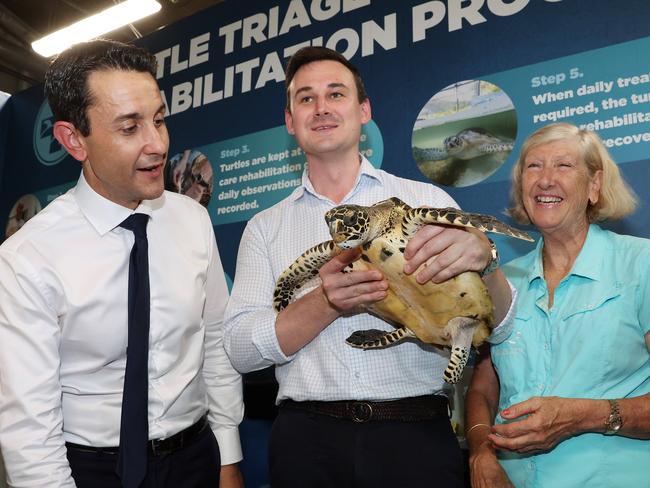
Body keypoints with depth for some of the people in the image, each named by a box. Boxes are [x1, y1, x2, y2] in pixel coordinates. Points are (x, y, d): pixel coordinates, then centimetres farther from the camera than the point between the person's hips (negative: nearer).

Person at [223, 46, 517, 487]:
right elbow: (240, 349, -3)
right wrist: (324, 304, -19)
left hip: (418, 437, 0)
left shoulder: (429, 201, 1)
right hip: (307, 439, 1)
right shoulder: (265, 227, 5)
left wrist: (482, 257, -23)